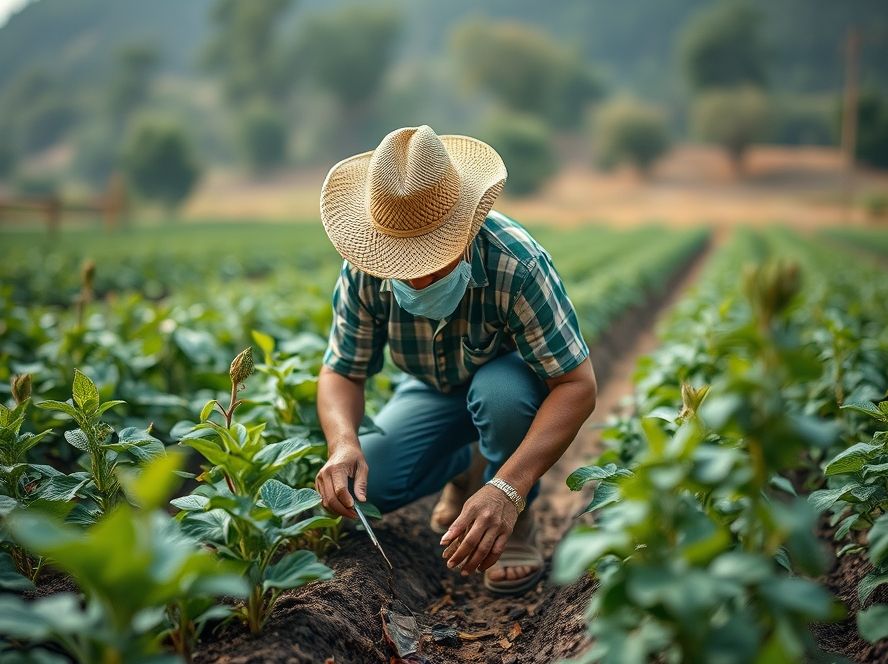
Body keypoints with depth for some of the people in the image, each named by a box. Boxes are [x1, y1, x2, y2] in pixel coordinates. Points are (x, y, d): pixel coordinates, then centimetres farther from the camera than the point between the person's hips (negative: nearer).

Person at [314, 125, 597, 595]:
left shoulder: (515, 262, -37)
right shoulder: (363, 271, -25)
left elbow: (577, 384, -36)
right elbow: (341, 373, -15)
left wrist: (508, 489, -49)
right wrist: (343, 444, -38)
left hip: (511, 379, -3)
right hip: (435, 389, 4)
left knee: (500, 392, -39)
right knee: (366, 485, -19)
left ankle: (516, 523, -8)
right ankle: (465, 467, 15)